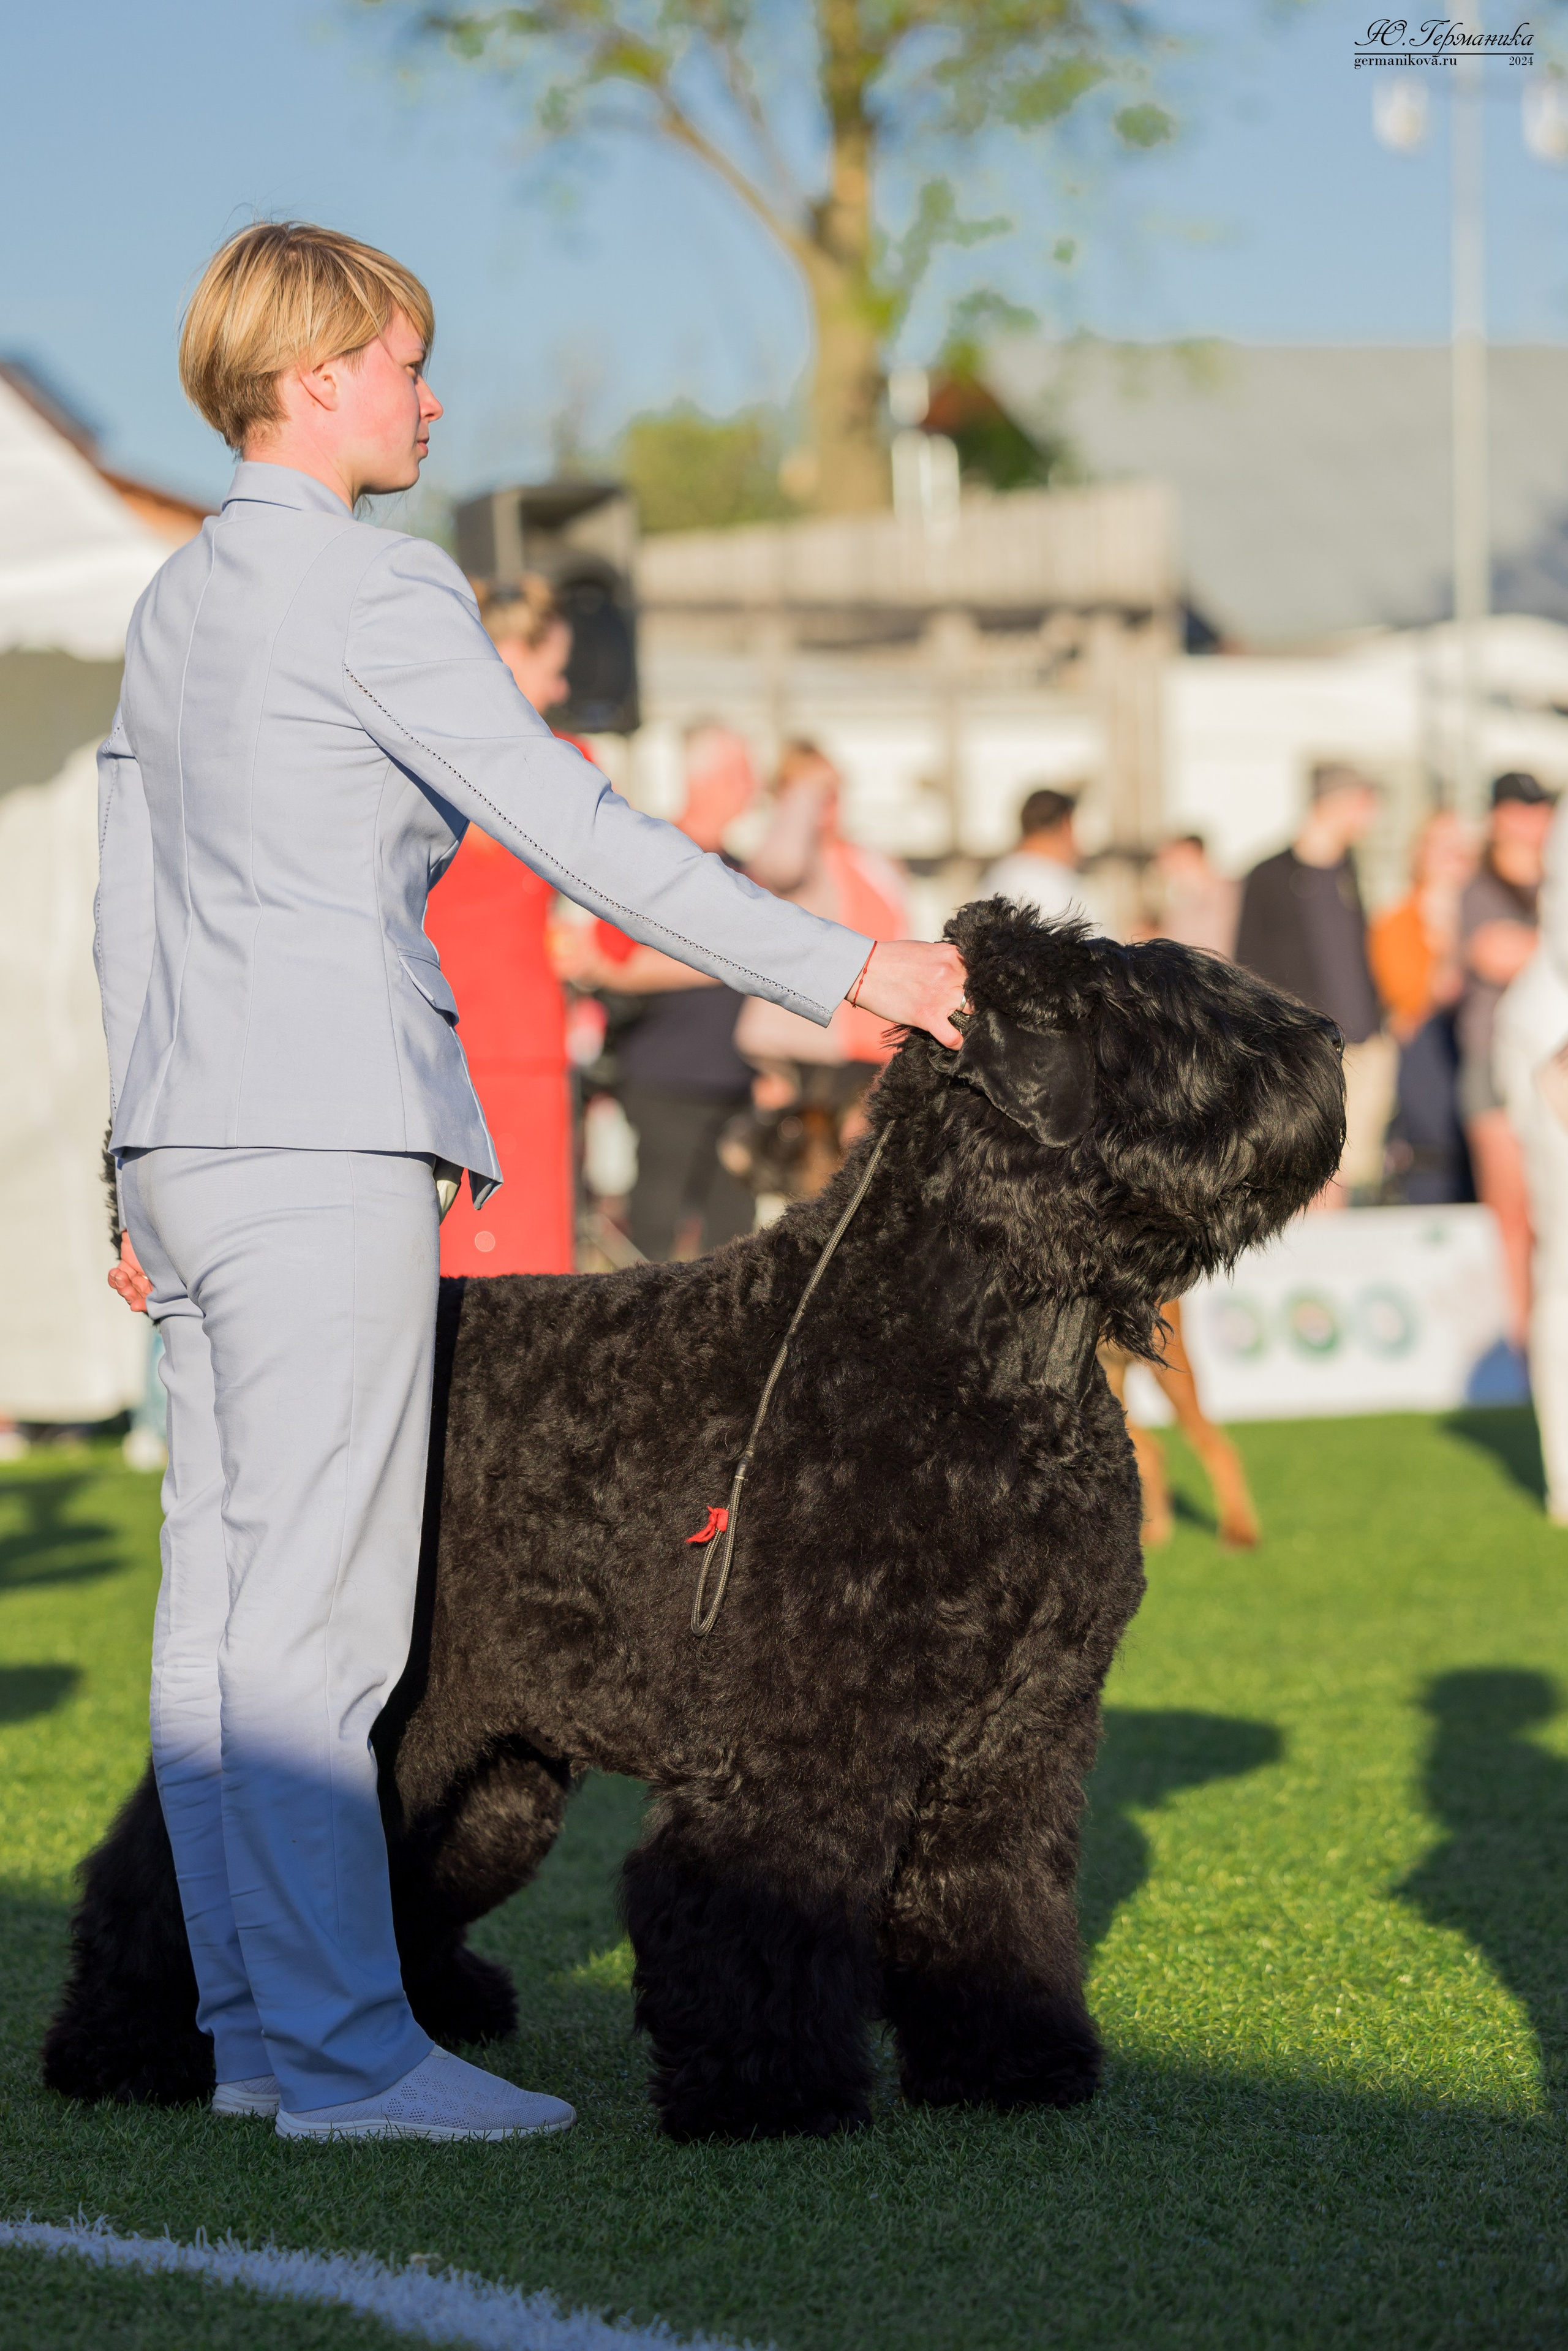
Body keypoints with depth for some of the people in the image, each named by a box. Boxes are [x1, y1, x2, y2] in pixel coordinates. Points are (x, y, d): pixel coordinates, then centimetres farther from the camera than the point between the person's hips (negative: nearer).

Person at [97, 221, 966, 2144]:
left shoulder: (175, 604, 19)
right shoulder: (373, 588, -9)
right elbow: (578, 835, -12)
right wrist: (843, 969, -9)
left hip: (192, 1145, 9)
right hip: (323, 1146, -9)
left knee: (220, 1600, 7)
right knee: (316, 1611, -9)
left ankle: (251, 2026, 11)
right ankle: (343, 2048, -9)